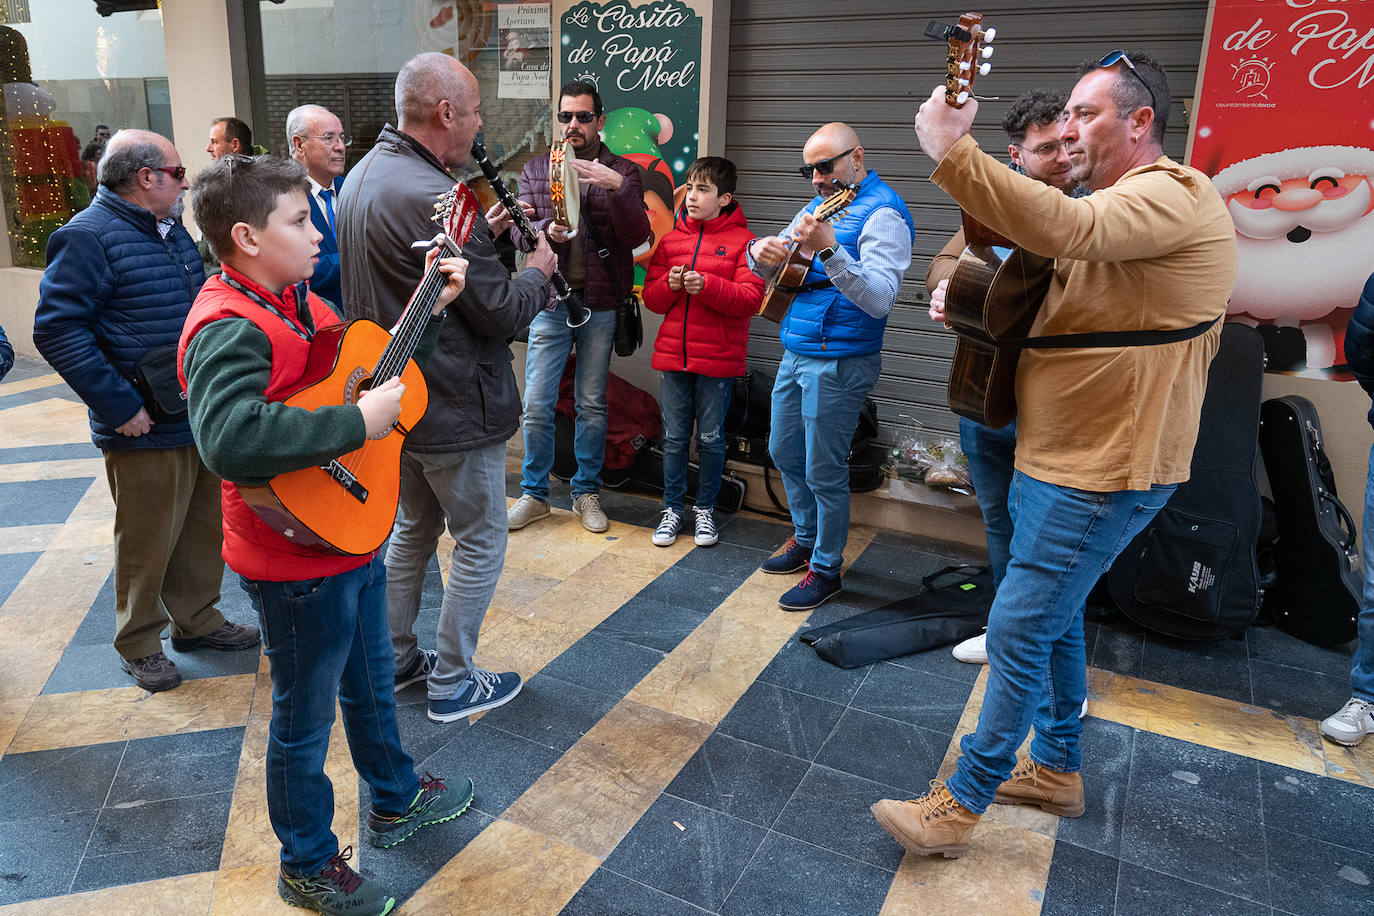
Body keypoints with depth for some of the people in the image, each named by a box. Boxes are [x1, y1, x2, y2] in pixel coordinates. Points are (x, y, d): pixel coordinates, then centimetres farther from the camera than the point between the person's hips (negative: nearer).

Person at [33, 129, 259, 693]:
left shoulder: (171, 231, 13)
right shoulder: (89, 237, -15)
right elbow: (57, 329, -20)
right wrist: (119, 406, -21)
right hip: (147, 434, -8)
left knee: (204, 529, 18)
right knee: (147, 543, 6)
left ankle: (196, 619, 35)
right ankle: (139, 642, 25)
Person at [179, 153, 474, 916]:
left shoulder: (301, 303, 6)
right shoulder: (229, 329, -25)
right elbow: (230, 438, -43)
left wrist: (432, 305, 9)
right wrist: (357, 421, -36)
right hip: (297, 563, -9)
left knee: (371, 682, 26)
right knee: (306, 718, 11)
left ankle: (396, 801, 49)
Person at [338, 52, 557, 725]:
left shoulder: (362, 175, 6)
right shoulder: (434, 198, -25)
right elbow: (501, 313, -20)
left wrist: (486, 234, 12)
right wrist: (537, 270, -2)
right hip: (454, 409, -9)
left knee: (413, 528, 23)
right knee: (480, 542, 7)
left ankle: (395, 659, 36)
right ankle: (453, 685, 20)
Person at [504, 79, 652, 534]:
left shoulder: (623, 172, 4)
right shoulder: (535, 169, 10)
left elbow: (636, 236, -9)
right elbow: (519, 230, 1)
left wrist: (616, 187, -25)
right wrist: (547, 230, -20)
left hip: (599, 305, -1)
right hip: (549, 302, 1)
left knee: (592, 407, 8)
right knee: (537, 406, 2)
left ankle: (587, 493, 23)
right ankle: (534, 494, 18)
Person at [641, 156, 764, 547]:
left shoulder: (742, 240, -3)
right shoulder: (671, 239, 10)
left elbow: (751, 298, -12)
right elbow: (651, 297, 10)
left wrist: (706, 285, -24)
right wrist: (670, 286, -11)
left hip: (718, 358, -3)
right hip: (673, 355, 4)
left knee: (711, 439, 6)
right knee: (674, 437, 9)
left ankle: (705, 508, 23)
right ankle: (673, 508, 22)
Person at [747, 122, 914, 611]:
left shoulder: (882, 213, -15)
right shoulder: (820, 204, 13)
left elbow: (880, 299, -28)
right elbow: (774, 268, 17)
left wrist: (828, 250, -38)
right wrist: (762, 252, -7)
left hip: (838, 362, -9)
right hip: (796, 352, 9)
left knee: (823, 470, 0)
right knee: (784, 452, 19)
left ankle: (826, 568, 18)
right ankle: (806, 540, 38)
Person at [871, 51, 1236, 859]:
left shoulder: (1170, 196, -15)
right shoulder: (1124, 204, 20)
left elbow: (1066, 229, -36)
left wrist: (954, 153, -36)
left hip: (1103, 470, -11)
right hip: (1061, 454, 11)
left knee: (1019, 629, -7)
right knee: (1055, 616, 19)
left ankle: (961, 806, 6)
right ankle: (1057, 770, 36)